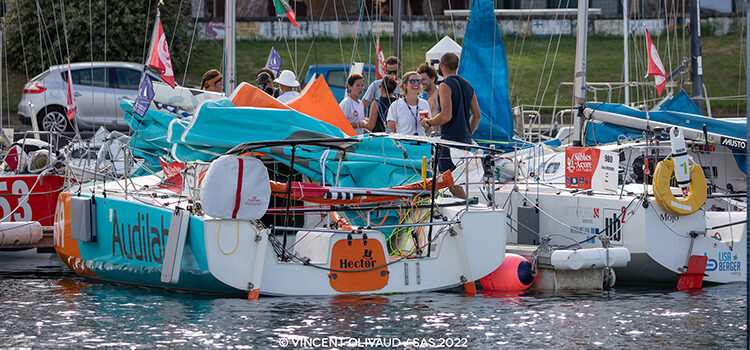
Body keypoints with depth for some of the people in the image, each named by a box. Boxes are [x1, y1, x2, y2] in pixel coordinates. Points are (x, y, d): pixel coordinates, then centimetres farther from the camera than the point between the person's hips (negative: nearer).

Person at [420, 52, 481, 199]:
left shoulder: (446, 86, -12)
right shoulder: (467, 85, 13)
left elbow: (446, 116, -21)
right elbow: (477, 115, 16)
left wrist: (428, 122, -5)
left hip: (451, 139, -8)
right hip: (465, 140, 8)